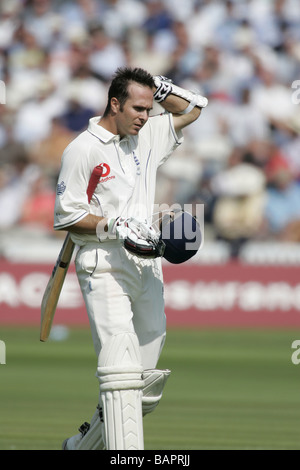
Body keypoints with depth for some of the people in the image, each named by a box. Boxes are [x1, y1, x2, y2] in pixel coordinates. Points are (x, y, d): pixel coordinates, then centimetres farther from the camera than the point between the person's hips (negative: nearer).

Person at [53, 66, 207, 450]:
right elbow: (66, 216, -6)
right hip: (104, 267, -7)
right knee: (122, 370, -19)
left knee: (148, 386, 6)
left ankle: (85, 444, 23)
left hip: (146, 269, 7)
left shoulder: (146, 138, 14)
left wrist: (155, 88, 11)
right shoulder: (83, 149, -5)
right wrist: (114, 227, -18)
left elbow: (193, 108, 27)